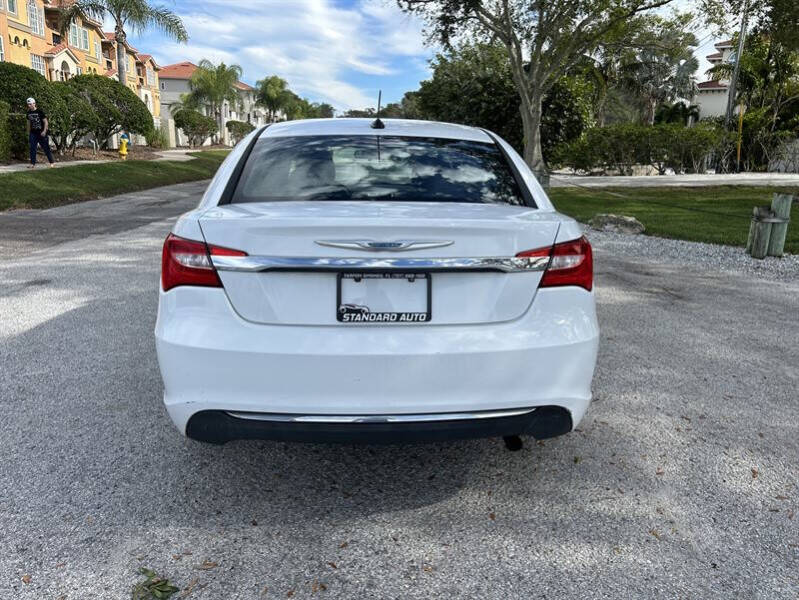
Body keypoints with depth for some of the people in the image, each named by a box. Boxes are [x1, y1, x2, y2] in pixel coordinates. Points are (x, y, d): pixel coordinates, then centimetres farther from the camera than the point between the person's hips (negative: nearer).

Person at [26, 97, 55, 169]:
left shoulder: (40, 111, -8)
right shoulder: (28, 113, 8)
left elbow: (45, 122, -9)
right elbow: (29, 123, 18)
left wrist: (44, 131, -18)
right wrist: (28, 133, 16)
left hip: (41, 133, -5)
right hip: (33, 133, 5)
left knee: (46, 148, 1)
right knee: (32, 148, -2)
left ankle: (51, 163, 10)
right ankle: (32, 163, 0)